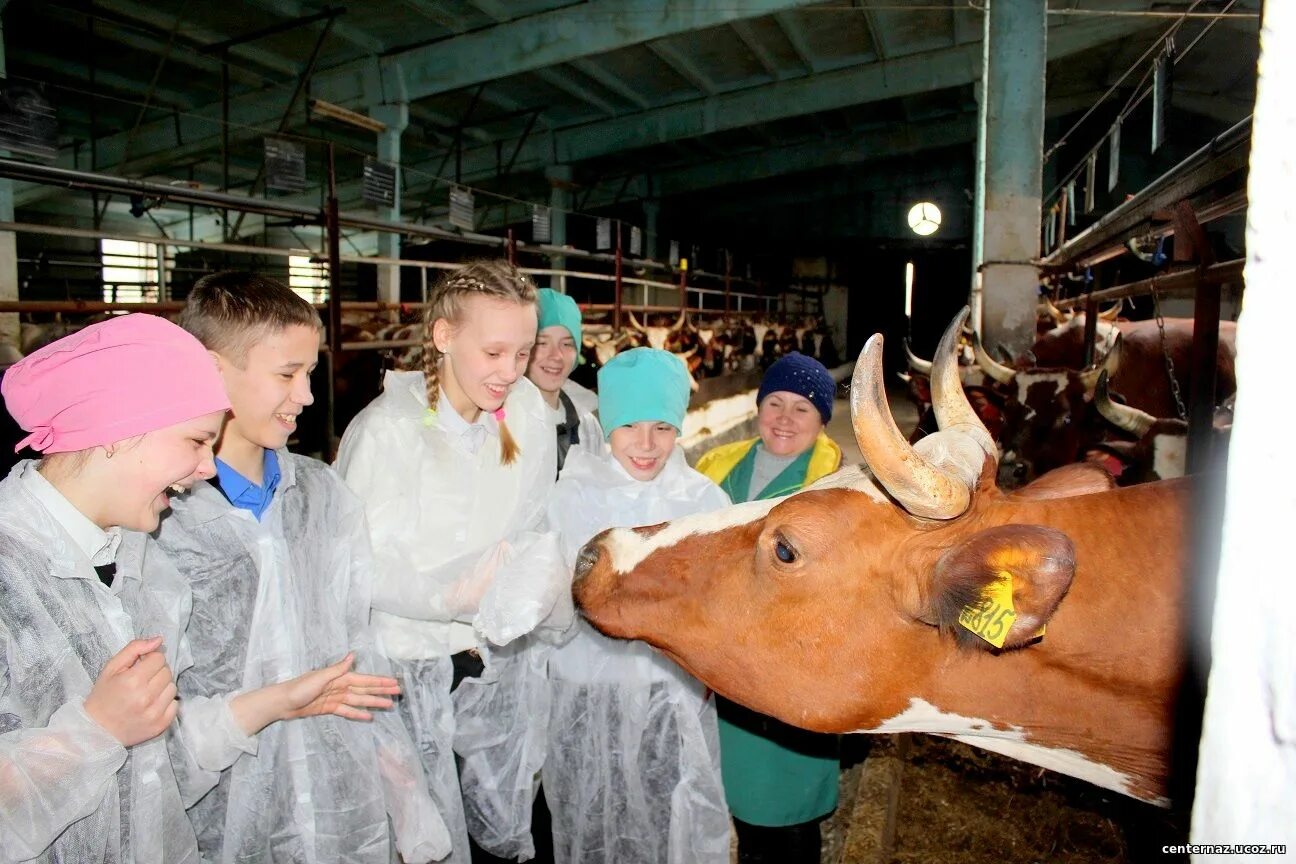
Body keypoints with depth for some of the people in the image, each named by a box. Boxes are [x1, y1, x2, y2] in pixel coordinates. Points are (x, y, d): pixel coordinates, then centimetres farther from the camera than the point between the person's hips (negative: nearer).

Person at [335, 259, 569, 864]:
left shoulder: (528, 417, -3)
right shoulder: (387, 429, -16)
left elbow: (533, 535, 3)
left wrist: (535, 581, -17)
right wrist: (459, 593, -29)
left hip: (499, 660, 4)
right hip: (413, 666, -4)